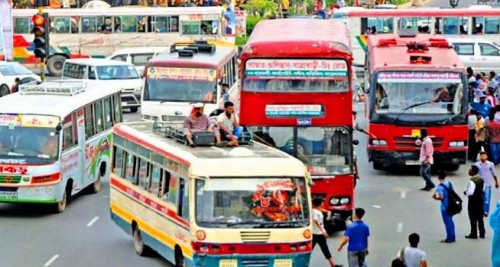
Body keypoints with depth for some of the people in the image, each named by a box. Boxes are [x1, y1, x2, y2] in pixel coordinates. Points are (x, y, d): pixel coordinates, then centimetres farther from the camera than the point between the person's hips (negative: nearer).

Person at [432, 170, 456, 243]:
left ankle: (449, 238, 6)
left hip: (445, 207, -7)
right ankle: (452, 237, 21)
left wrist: (435, 197, -8)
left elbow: (441, 197, -25)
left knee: (447, 222, 1)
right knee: (450, 221, 16)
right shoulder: (449, 184, 4)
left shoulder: (440, 187, -18)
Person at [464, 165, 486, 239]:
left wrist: (465, 192, -8)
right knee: (480, 217, 16)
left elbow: (470, 192, -27)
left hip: (473, 200, -8)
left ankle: (473, 234, 9)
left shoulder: (472, 181, -23)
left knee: (473, 218, 3)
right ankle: (482, 233, 20)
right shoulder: (481, 179, 4)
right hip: (480, 199, 8)